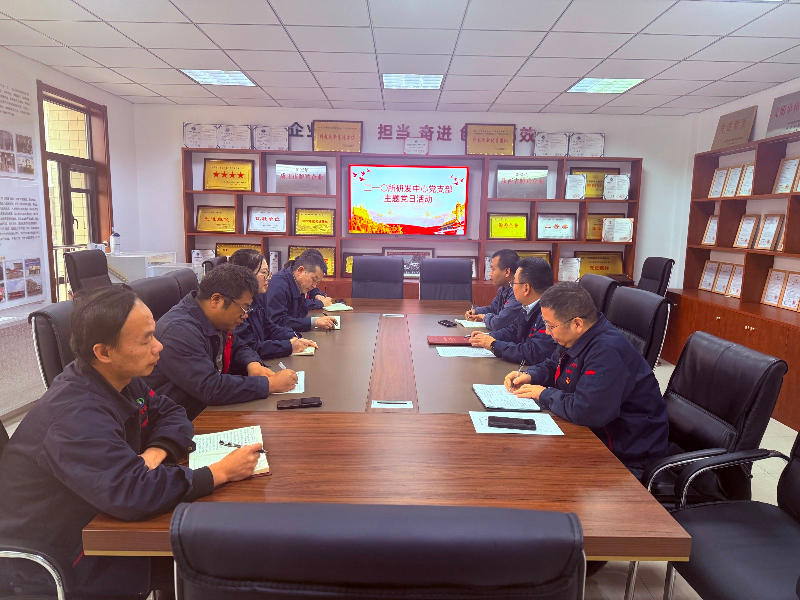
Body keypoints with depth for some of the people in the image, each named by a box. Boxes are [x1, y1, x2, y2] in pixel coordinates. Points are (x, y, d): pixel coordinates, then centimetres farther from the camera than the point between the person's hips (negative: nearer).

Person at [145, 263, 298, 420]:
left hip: (208, 408, 8)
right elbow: (211, 388, -31)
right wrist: (271, 384, -25)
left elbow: (239, 347, 18)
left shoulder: (216, 320, 2)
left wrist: (253, 364, -6)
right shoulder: (179, 331, -25)